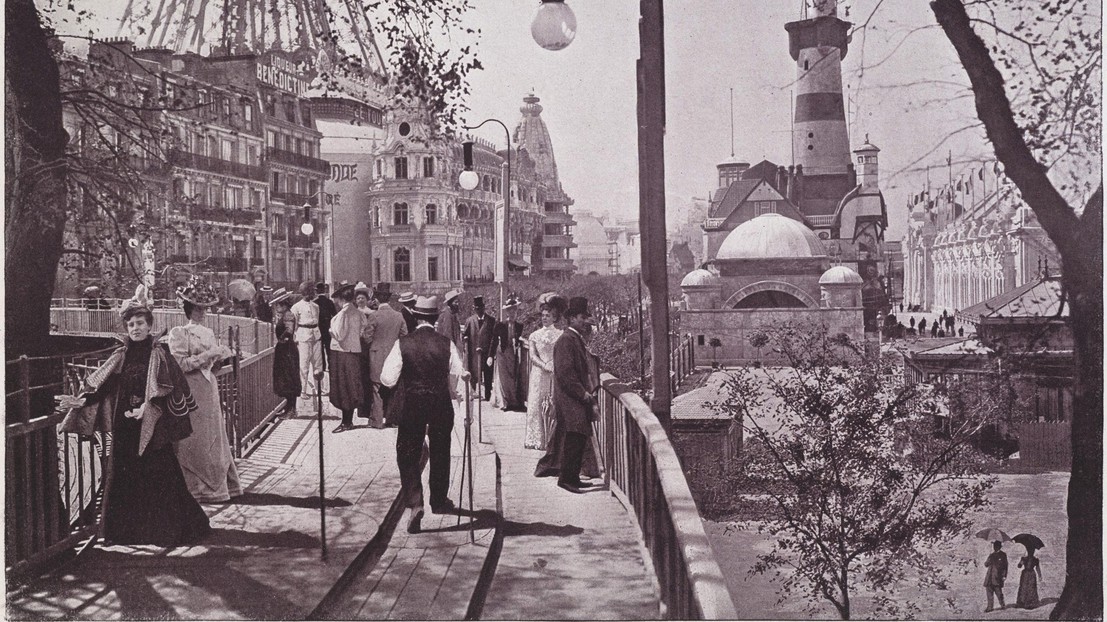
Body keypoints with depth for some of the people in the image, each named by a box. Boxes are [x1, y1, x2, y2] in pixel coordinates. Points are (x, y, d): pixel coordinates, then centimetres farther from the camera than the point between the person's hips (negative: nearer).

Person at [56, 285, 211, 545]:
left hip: (152, 428, -4)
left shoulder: (159, 355, -4)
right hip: (124, 429, 4)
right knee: (124, 479, 8)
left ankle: (165, 529, 8)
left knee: (158, 478, -2)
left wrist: (148, 408, -26)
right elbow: (99, 385, 9)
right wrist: (79, 401, -4)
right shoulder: (121, 356, 9)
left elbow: (163, 391, -12)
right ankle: (126, 530, 19)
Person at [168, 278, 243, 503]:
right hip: (190, 390, -5)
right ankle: (195, 487, 7)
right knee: (193, 440, 0)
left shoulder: (208, 333, 9)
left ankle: (216, 484, 14)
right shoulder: (178, 333, -5)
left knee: (213, 436, 7)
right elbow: (181, 364, -14)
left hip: (209, 386, 5)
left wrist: (222, 356, -2)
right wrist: (208, 354, -19)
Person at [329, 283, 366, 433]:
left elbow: (339, 335, -19)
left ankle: (346, 422, 3)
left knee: (343, 388, -1)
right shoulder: (358, 313, 6)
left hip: (342, 352, -8)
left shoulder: (343, 313, -17)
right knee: (352, 387, 13)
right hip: (355, 351, 8)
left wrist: (331, 330, -1)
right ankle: (349, 420, 21)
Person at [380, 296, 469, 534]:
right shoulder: (446, 344, -8)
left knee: (408, 455, 7)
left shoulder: (403, 344, -10)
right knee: (440, 453, 18)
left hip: (412, 404, -1)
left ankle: (414, 502, -9)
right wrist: (453, 391, 18)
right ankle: (439, 501, 32)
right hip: (441, 404, 2)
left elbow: (387, 379, -11)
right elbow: (461, 374, -3)